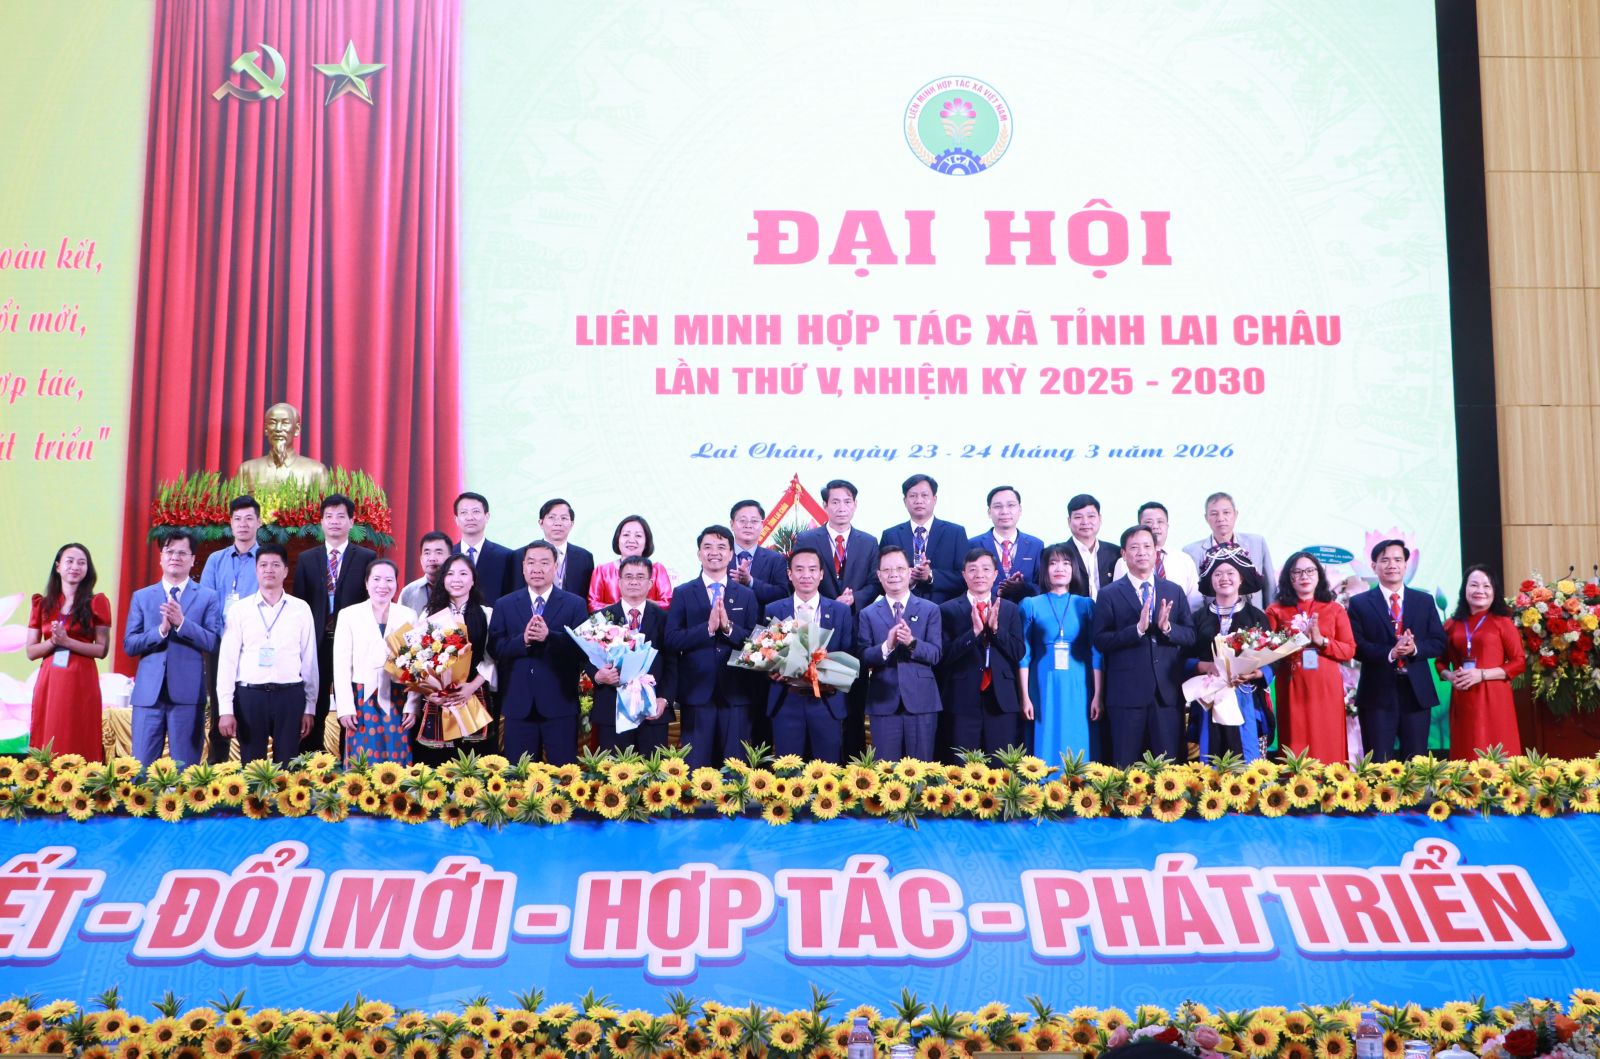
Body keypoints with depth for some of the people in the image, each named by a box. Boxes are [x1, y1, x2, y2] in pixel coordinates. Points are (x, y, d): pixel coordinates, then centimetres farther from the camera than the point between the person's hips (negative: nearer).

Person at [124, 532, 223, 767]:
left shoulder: (207, 597, 6)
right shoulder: (141, 597, 12)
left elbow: (214, 643, -4)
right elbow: (129, 645, 5)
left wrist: (182, 622, -16)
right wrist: (161, 630, -12)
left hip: (188, 694, -2)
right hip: (148, 692, 2)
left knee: (186, 767, 2)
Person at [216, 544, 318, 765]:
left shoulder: (301, 609, 6)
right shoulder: (239, 609, 4)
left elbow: (309, 660, 7)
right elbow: (227, 660, 2)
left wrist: (310, 707, 4)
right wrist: (225, 709, -4)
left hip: (290, 696, 0)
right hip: (249, 695, 0)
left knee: (287, 767, 4)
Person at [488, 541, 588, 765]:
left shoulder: (575, 604, 4)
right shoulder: (504, 605, 9)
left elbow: (581, 647, -7)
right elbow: (495, 648, -1)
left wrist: (549, 636, -21)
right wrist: (523, 640, -18)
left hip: (560, 704, -2)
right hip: (518, 705, 2)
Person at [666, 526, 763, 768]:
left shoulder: (746, 596, 9)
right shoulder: (682, 593, 5)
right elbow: (672, 640, -5)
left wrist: (728, 626, -15)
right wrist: (708, 627, -17)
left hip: (736, 693, 1)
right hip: (697, 692, -1)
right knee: (696, 765, 3)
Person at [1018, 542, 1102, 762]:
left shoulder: (1086, 605, 9)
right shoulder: (1031, 605, 6)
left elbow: (1096, 653, 5)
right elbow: (1024, 654, 3)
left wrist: (1097, 695, -1)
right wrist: (1025, 697, -3)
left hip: (1078, 689, 1)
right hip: (1044, 688, -1)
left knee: (1078, 751, 1)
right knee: (1046, 749, -1)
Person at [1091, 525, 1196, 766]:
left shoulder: (1174, 592, 12)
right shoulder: (1109, 594, 2)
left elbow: (1191, 637, 7)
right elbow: (1100, 641, -7)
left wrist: (1167, 627, -13)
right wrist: (1138, 628, -19)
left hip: (1168, 691, 3)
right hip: (1127, 692, -3)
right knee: (1126, 768, 3)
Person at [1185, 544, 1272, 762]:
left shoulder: (1256, 616, 8)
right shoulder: (1199, 618, 11)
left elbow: (1271, 661, 3)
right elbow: (1185, 660, 6)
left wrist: (1253, 673, -16)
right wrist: (1207, 666, -13)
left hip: (1246, 701, -1)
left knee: (1247, 762, -6)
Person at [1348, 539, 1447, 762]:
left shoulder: (1425, 601, 12)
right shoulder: (1359, 603, 4)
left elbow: (1439, 643, 6)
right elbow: (1356, 647, -5)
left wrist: (1414, 647, -15)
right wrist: (1390, 653, -20)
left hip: (1417, 693, 2)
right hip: (1377, 693, -2)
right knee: (1379, 763, 0)